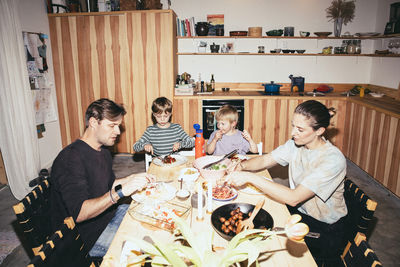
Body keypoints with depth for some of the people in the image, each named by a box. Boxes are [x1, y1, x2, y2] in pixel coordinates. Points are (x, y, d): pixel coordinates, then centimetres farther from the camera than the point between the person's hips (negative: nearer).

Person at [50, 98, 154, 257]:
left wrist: (131, 179, 2)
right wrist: (120, 191, -37)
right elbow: (79, 213, -31)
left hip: (107, 213, 9)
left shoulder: (103, 152, 6)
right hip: (87, 237, -9)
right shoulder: (71, 159, -25)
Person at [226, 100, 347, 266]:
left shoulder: (333, 160, -28)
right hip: (297, 211, 6)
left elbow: (294, 198, -34)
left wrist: (250, 178, -36)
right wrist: (242, 165, -21)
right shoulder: (296, 144, -7)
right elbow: (265, 160, 1)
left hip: (325, 229, -5)